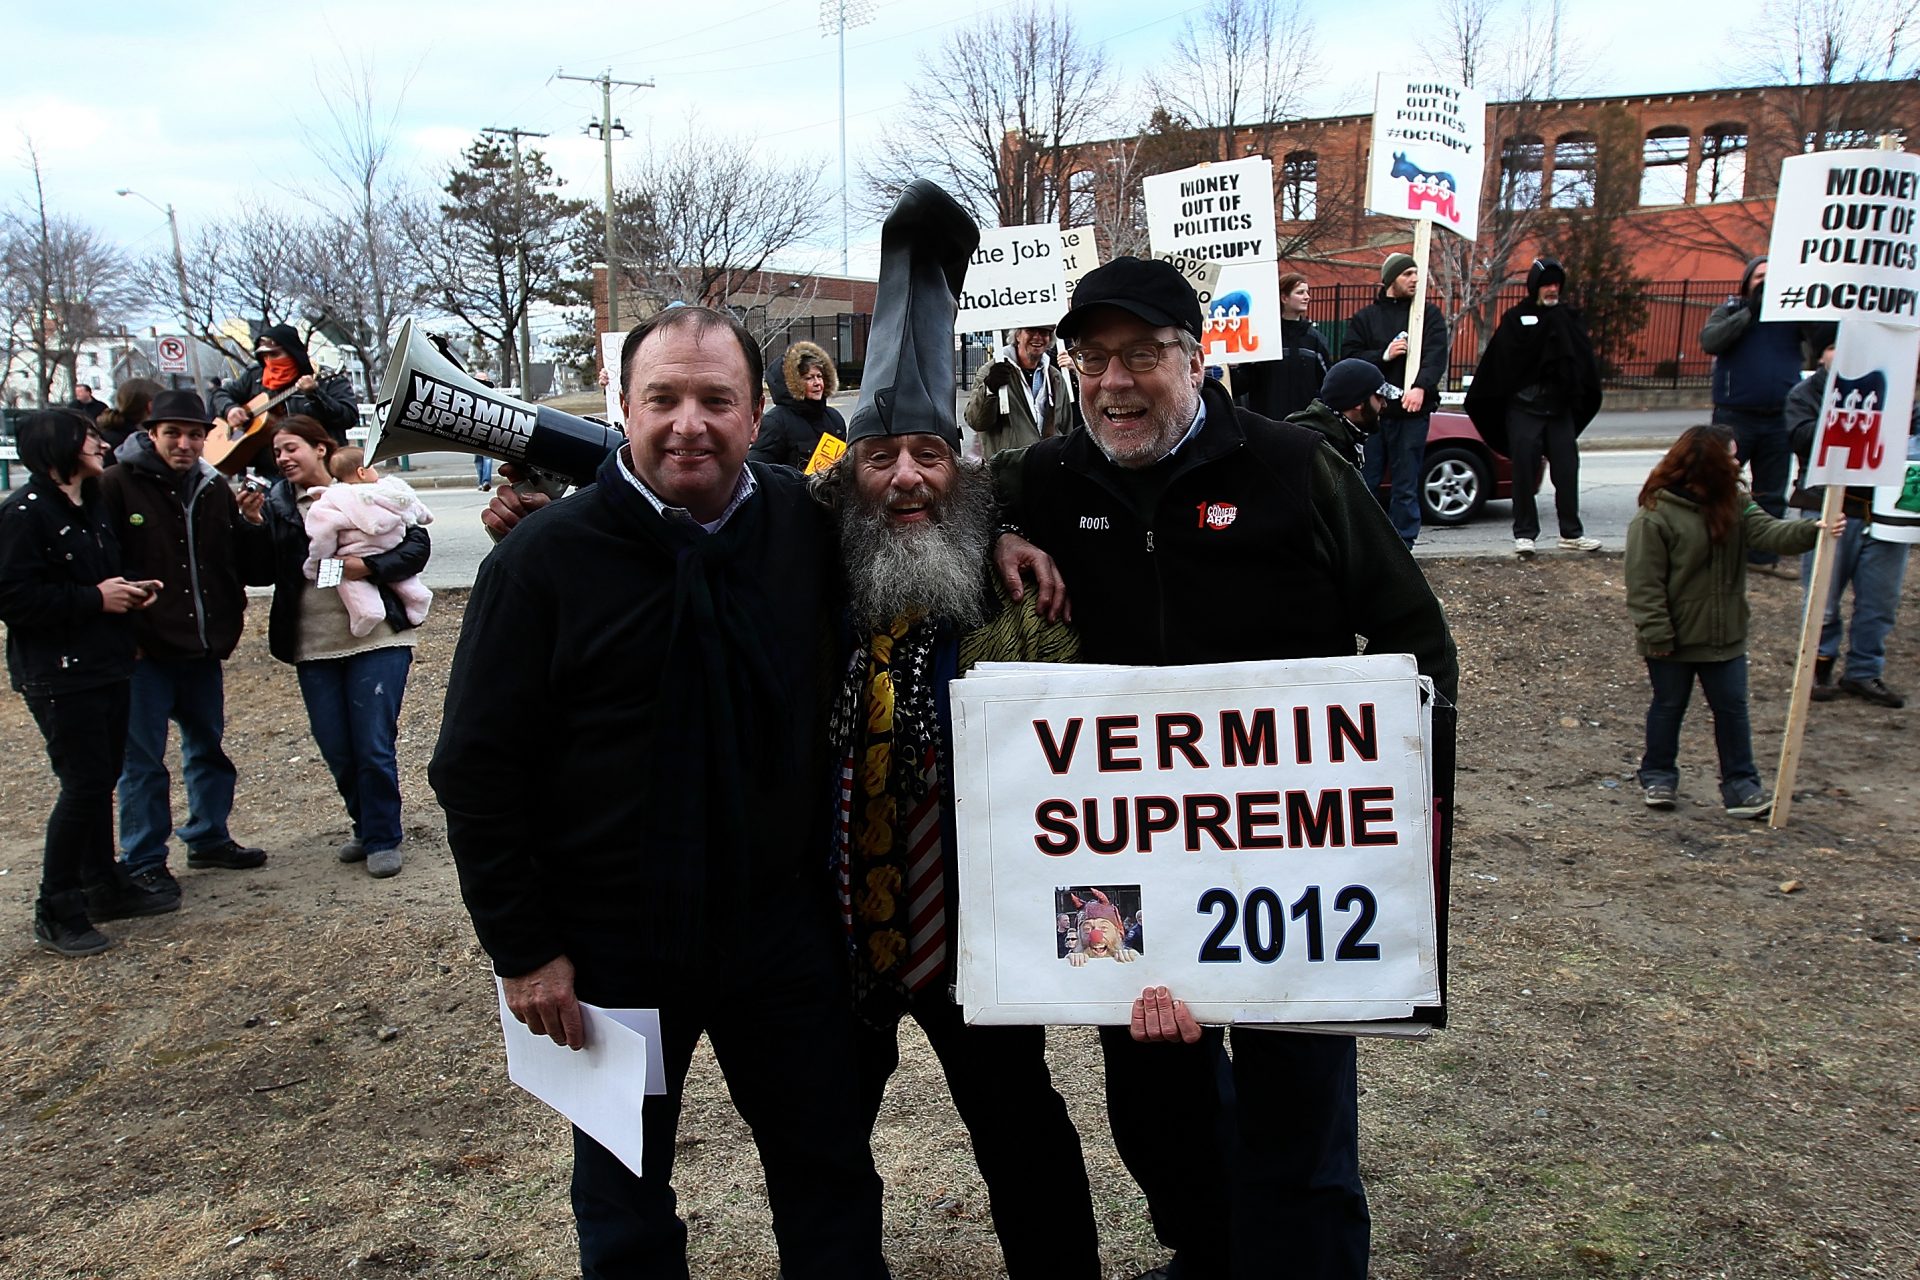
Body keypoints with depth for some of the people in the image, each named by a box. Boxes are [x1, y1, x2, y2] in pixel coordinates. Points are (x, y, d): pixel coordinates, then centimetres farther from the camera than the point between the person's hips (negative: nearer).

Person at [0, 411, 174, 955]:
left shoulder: (92, 505, 15)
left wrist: (130, 591, 6)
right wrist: (95, 598, -19)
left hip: (105, 667, 9)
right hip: (58, 675, -9)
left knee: (102, 779, 15)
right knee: (83, 785, -7)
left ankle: (105, 887, 27)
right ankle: (57, 912, 4)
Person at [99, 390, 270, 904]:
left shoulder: (215, 488, 8)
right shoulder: (119, 485, -10)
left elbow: (245, 561, 9)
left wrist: (253, 526, -10)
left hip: (204, 648, 6)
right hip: (145, 650, -6)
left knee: (208, 747, 18)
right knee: (143, 760, 2)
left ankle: (209, 838, 34)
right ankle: (144, 861, 14)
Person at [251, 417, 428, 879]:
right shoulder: (276, 503, 8)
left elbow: (418, 544, -6)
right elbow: (266, 572, 3)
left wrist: (371, 567, -19)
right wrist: (253, 526, -11)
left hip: (377, 639, -4)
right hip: (313, 647, 4)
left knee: (374, 747, -3)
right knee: (336, 752, 11)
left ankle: (382, 839, 13)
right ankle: (367, 828, 31)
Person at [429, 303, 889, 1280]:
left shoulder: (807, 523, -4)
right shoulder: (545, 557, -12)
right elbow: (477, 769, -10)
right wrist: (522, 950, -9)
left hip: (784, 932, 3)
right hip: (611, 948, -2)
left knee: (830, 1173, 19)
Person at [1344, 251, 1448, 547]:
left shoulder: (1429, 314, 8)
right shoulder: (1365, 317, 10)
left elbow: (1436, 355, -6)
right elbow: (1349, 356, 2)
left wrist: (1421, 386, -23)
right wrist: (1383, 356, -12)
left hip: (1412, 412, 0)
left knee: (1406, 487, 2)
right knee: (1364, 482, 3)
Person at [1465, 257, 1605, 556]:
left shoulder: (1570, 318, 10)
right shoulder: (1516, 318, 0)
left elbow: (1584, 361, 3)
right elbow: (1503, 362, -10)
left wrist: (1580, 397, -7)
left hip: (1561, 408, 3)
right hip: (1524, 408, -3)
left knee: (1567, 471, 6)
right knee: (1525, 473, 1)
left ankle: (1571, 533, 15)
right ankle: (1524, 534, 8)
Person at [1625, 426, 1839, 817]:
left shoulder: (1734, 502, 2)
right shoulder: (1654, 516, -18)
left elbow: (1767, 532, -14)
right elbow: (1645, 584, -18)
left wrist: (1811, 530, -33)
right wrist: (1657, 636, -19)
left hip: (1725, 635, 5)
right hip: (1675, 638, -5)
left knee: (1732, 708, 9)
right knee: (1668, 707, 10)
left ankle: (1741, 784, 18)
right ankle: (1658, 777, 27)